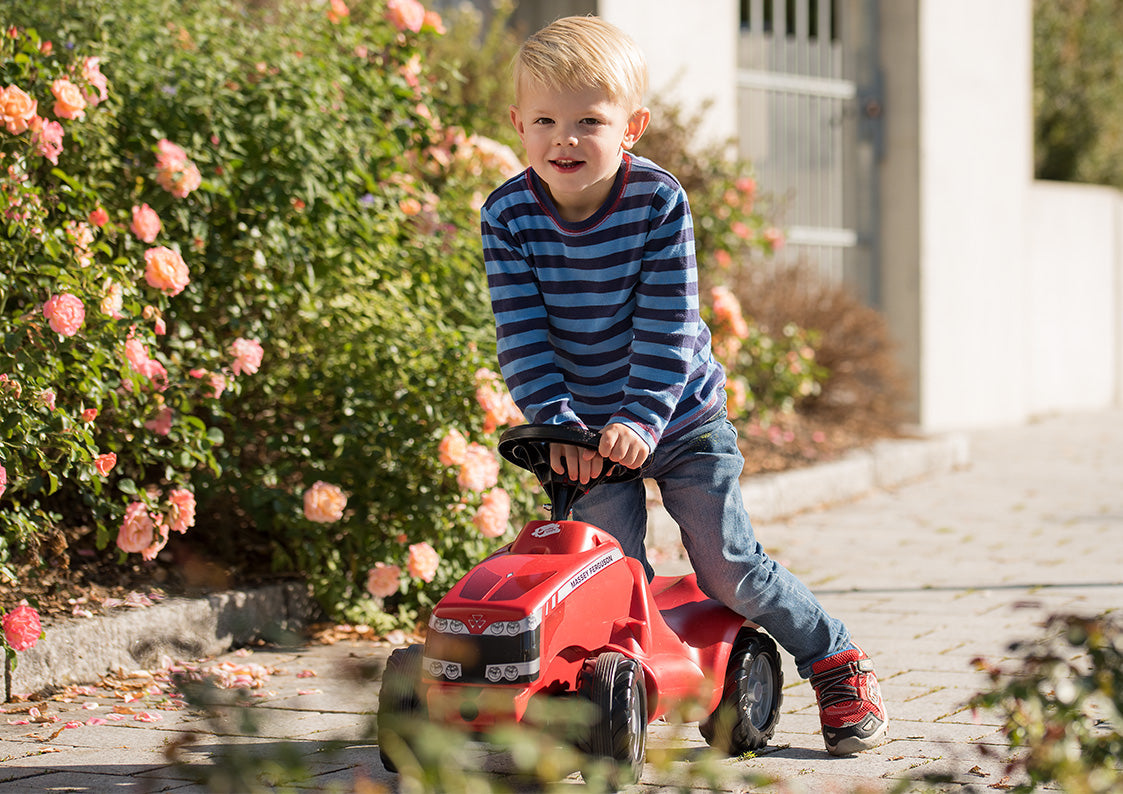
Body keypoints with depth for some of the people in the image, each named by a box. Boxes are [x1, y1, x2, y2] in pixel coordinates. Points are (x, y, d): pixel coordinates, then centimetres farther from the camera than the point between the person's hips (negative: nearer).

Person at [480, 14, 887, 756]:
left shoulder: (659, 201, -17)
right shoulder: (508, 215, -11)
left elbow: (667, 325, -19)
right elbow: (522, 334, -13)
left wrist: (641, 418, -29)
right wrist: (560, 425, -24)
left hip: (681, 417, -2)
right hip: (587, 430, 2)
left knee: (730, 568, -3)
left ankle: (835, 658, 17)